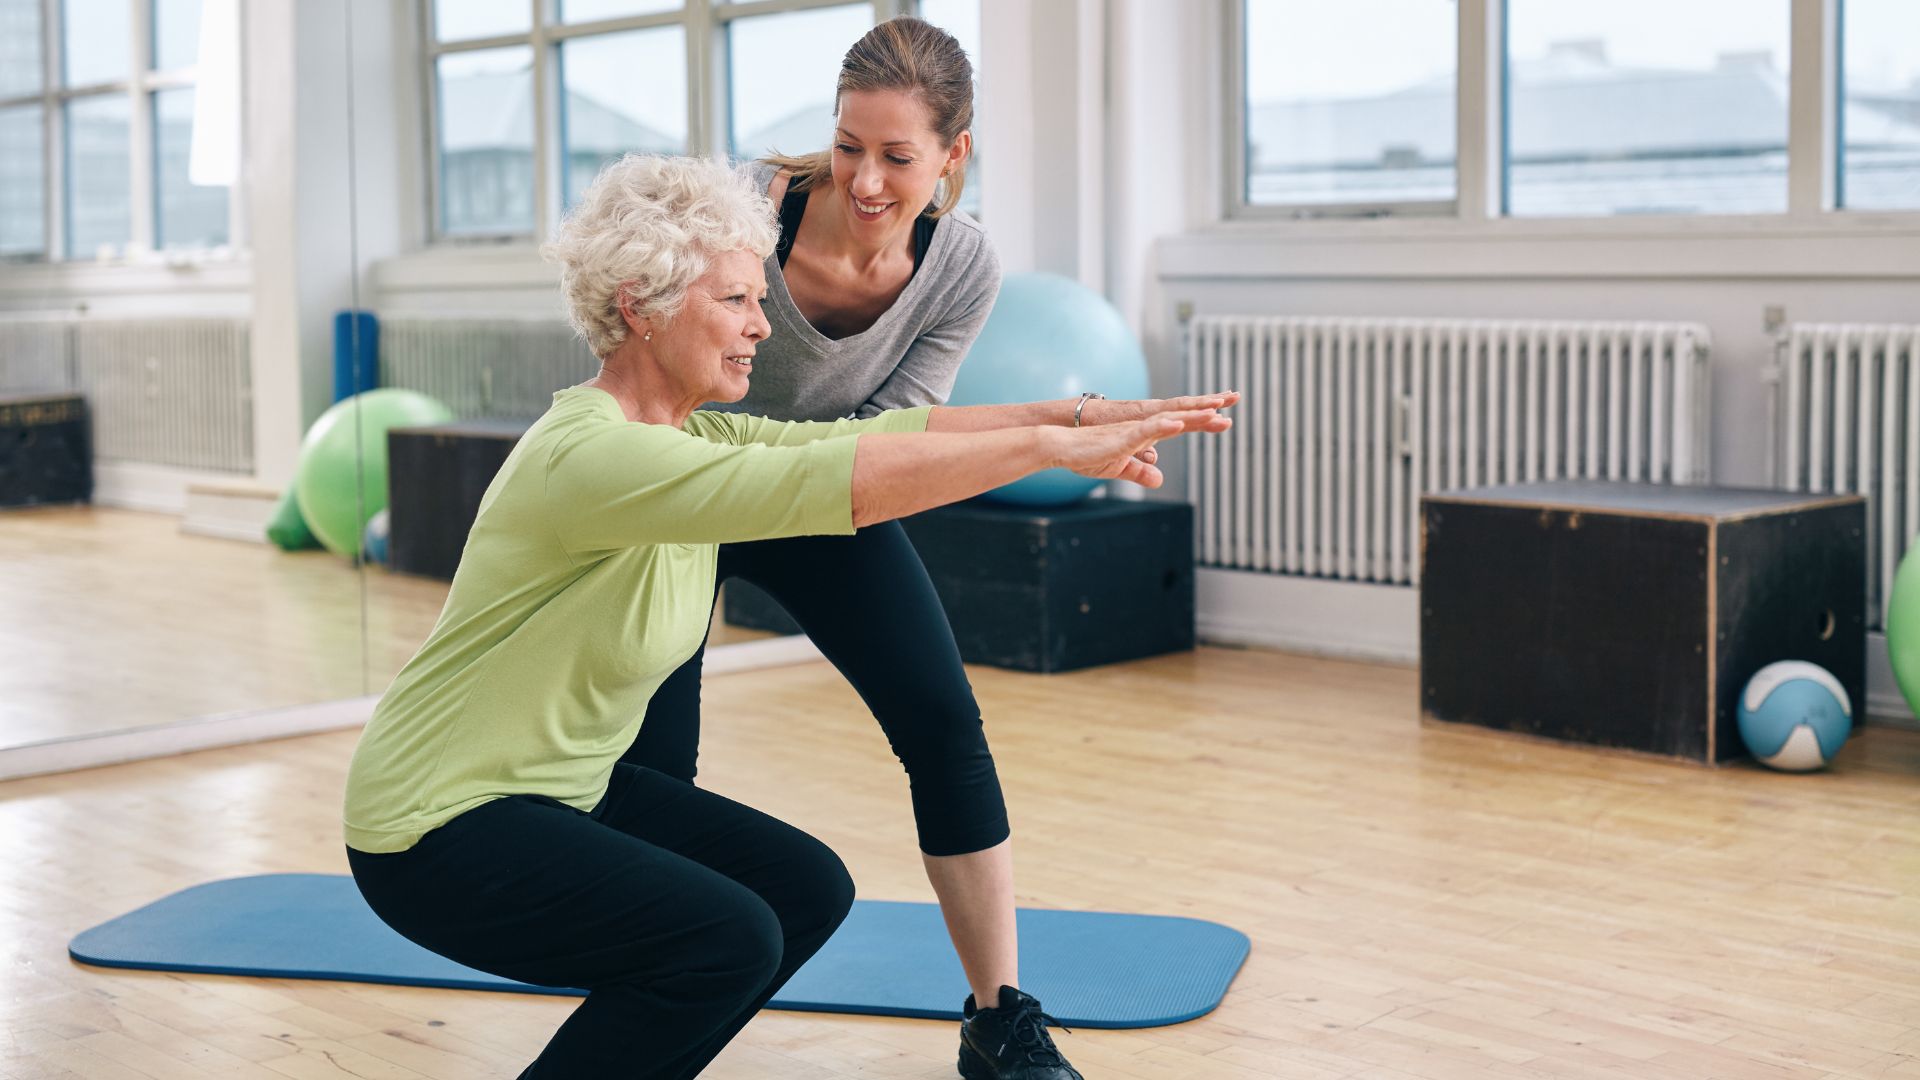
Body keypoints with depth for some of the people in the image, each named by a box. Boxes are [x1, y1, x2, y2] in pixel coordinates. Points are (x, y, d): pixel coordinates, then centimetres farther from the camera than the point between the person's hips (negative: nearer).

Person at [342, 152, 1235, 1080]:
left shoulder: (692, 437, 3)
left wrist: (1066, 416, -12)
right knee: (728, 938, -24)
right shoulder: (591, 455, -27)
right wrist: (1051, 448, -32)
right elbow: (830, 481, -36)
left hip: (565, 789, 10)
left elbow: (864, 433, -2)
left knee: (808, 891, 5)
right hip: (436, 830, -10)